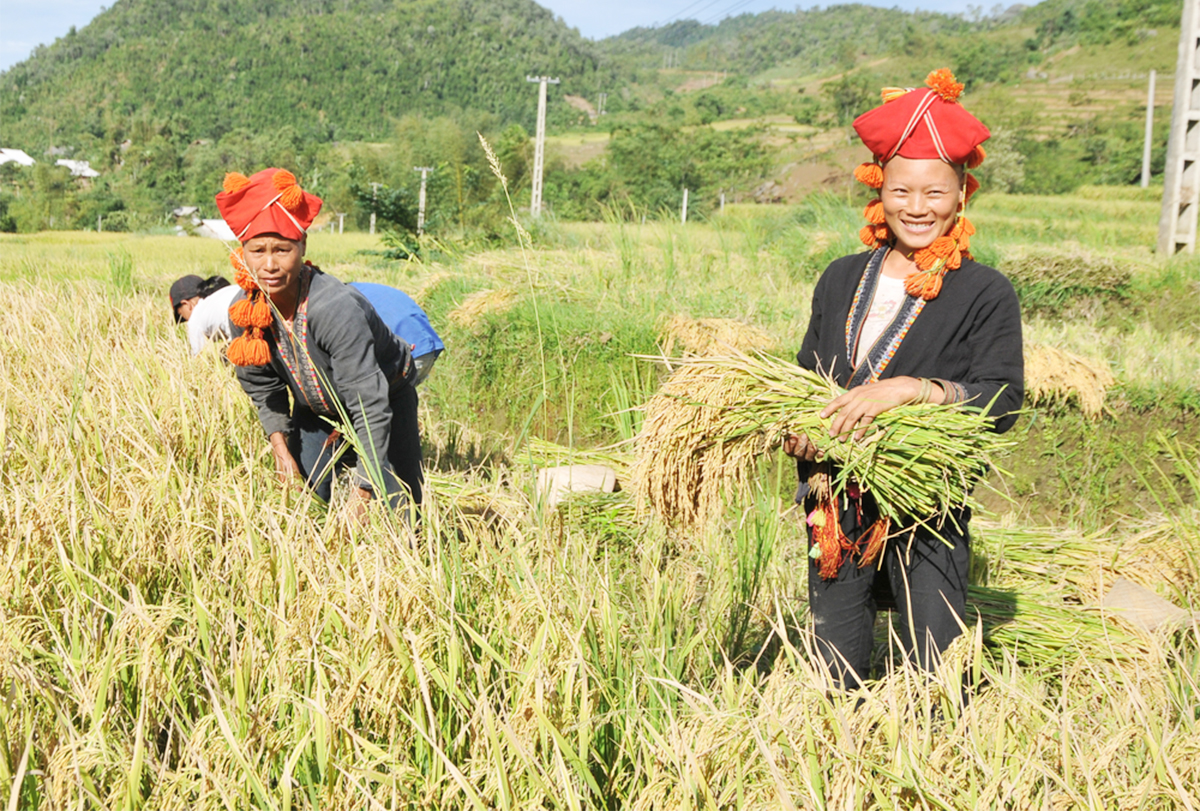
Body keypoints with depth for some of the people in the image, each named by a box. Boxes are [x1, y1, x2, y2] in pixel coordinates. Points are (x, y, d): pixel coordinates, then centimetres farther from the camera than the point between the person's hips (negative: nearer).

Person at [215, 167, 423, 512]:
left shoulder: (336, 309, -38)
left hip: (386, 401, -5)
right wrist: (281, 449, -7)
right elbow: (262, 386, 1)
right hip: (315, 408, 5)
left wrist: (362, 494, -36)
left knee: (396, 508, -7)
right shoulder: (243, 310, -19)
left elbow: (371, 405, -36)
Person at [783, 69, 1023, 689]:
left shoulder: (985, 294, -2)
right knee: (835, 680, 9)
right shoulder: (842, 280, 12)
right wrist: (797, 431, -5)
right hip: (837, 510, 4)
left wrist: (910, 390, -25)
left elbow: (1001, 402, -11)